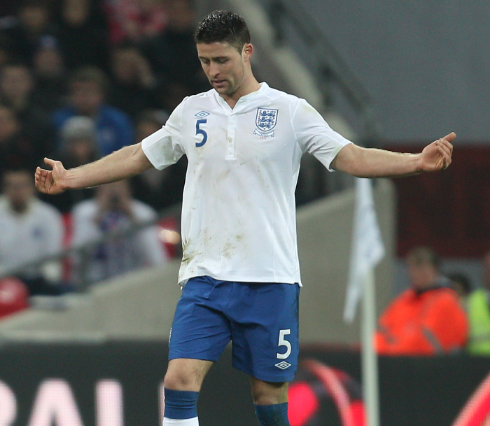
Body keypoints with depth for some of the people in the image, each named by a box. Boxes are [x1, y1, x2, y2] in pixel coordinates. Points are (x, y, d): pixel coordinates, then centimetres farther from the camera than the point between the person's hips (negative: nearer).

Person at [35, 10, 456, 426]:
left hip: (270, 279, -2)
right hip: (205, 276, 2)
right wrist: (71, 176, 19)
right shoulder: (192, 112, 10)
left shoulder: (291, 111, 0)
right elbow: (137, 157, 22)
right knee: (179, 381, -14)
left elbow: (352, 158, -4)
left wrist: (418, 161, -19)